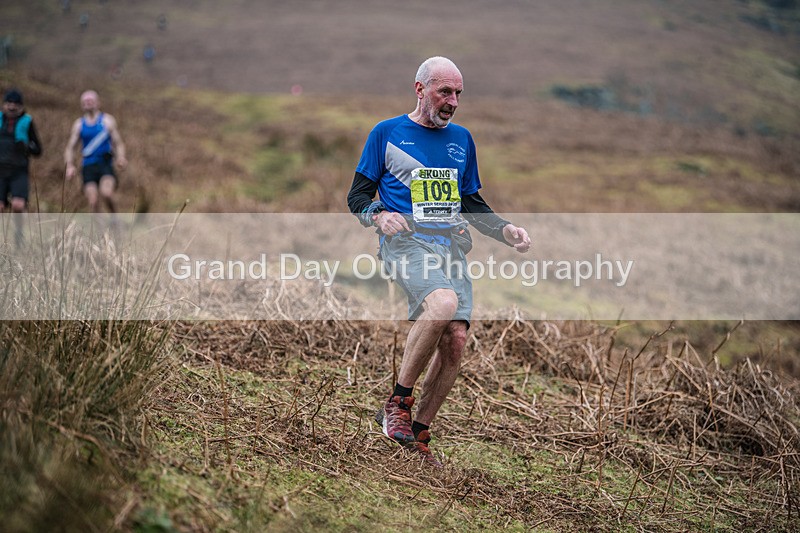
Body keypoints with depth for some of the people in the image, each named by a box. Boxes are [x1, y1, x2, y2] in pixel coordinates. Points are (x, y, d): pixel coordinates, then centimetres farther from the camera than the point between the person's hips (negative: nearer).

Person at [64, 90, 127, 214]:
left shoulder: (107, 120, 7)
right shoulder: (79, 124, 13)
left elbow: (118, 143, 5)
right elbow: (70, 148, 14)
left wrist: (121, 158, -17)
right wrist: (70, 165, -5)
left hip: (105, 164, -3)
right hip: (88, 166, 3)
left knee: (106, 193, -27)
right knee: (93, 202, -10)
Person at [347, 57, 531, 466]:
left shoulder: (461, 139, 21)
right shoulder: (387, 133, 7)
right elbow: (357, 196, 6)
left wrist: (504, 231, 11)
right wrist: (380, 215, -17)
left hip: (452, 246, 5)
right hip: (406, 243, -5)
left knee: (455, 340, -12)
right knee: (444, 303, -34)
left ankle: (419, 434, 3)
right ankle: (397, 403, -20)